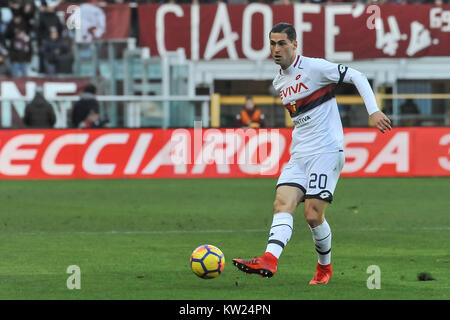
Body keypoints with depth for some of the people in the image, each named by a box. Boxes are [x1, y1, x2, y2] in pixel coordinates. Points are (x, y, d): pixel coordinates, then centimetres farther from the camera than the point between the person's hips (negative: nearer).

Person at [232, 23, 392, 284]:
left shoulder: (314, 67, -8)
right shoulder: (278, 82, 16)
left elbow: (357, 77, -7)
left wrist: (374, 111, -14)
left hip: (326, 151, -7)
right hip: (299, 155, 7)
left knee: (313, 214, -11)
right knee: (282, 204, -15)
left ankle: (325, 267, 11)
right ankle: (269, 260, -32)